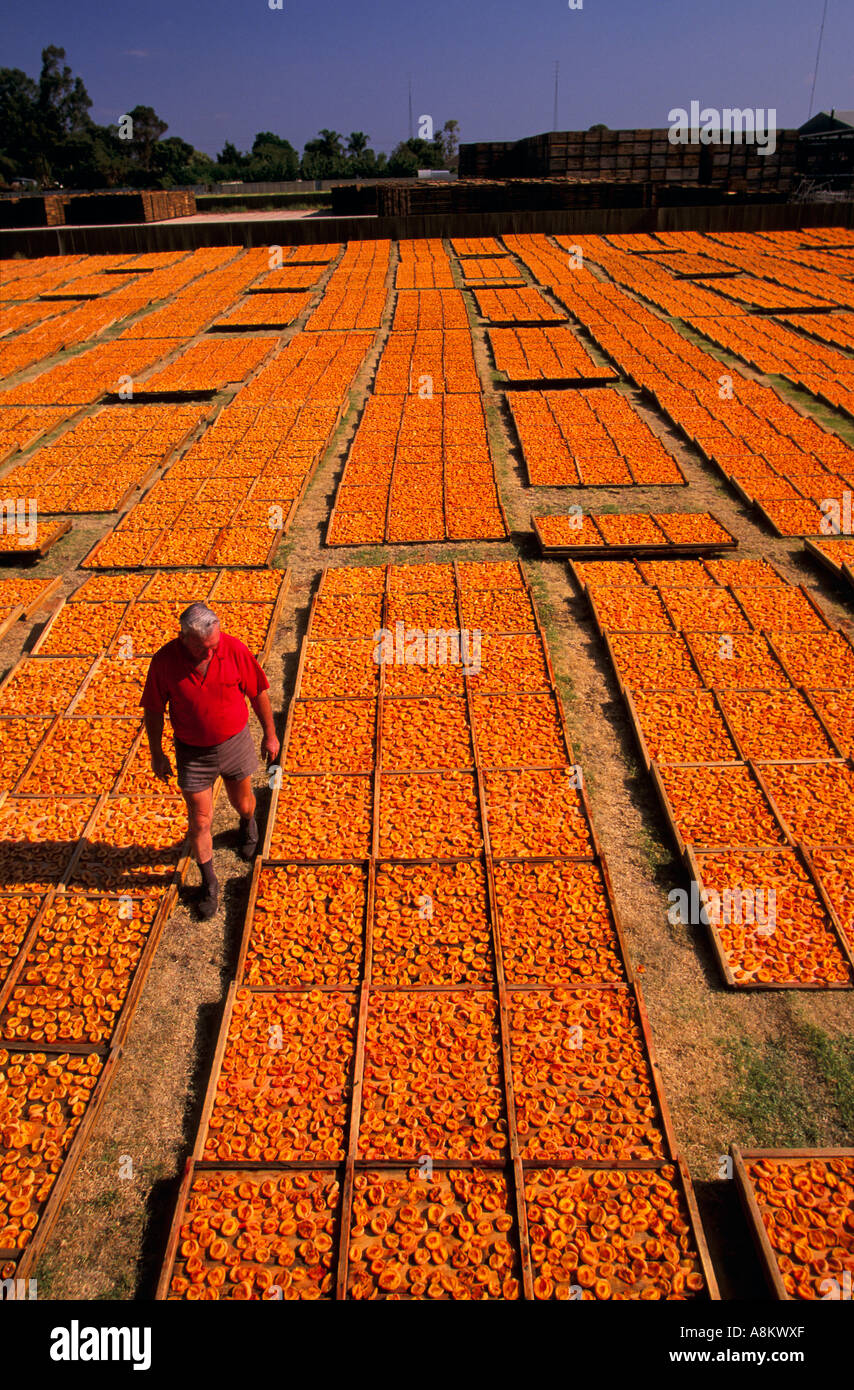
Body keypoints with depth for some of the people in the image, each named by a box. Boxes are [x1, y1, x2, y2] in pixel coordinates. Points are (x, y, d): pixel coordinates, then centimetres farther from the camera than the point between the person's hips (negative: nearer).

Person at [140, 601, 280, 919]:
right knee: (200, 821, 6)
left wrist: (270, 734, 3)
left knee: (242, 803, 21)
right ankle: (208, 884, 26)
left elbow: (258, 693, -5)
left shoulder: (235, 650, -20)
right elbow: (154, 710, -6)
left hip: (234, 742, 1)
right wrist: (157, 755, 0)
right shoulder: (164, 661, -20)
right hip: (192, 752, -1)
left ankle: (248, 824, 59)